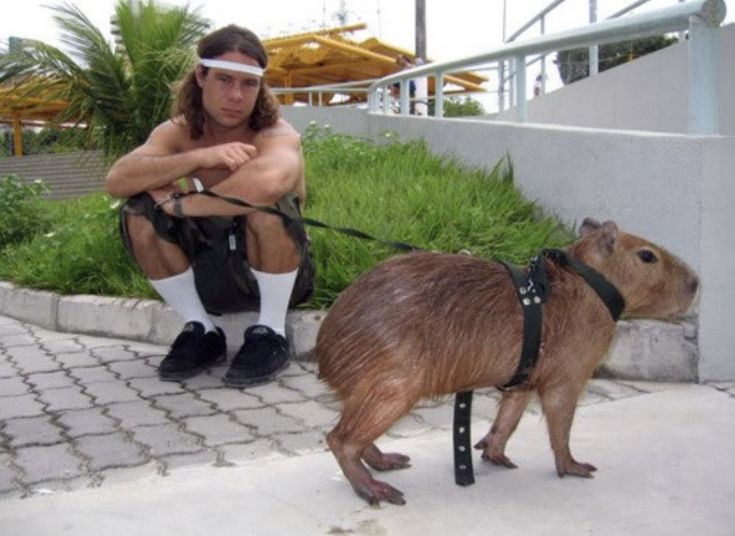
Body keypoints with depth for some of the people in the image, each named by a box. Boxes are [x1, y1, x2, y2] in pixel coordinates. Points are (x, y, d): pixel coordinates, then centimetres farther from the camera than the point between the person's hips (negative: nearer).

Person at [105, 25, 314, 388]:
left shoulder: (277, 135, -20)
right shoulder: (176, 133, -6)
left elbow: (266, 182, -46)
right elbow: (116, 181, -23)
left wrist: (181, 204, -33)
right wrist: (201, 157, -34)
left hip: (278, 275, -4)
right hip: (209, 276, 4)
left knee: (267, 201, -32)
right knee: (139, 212, -16)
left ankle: (271, 333, -14)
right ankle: (200, 332, -4)